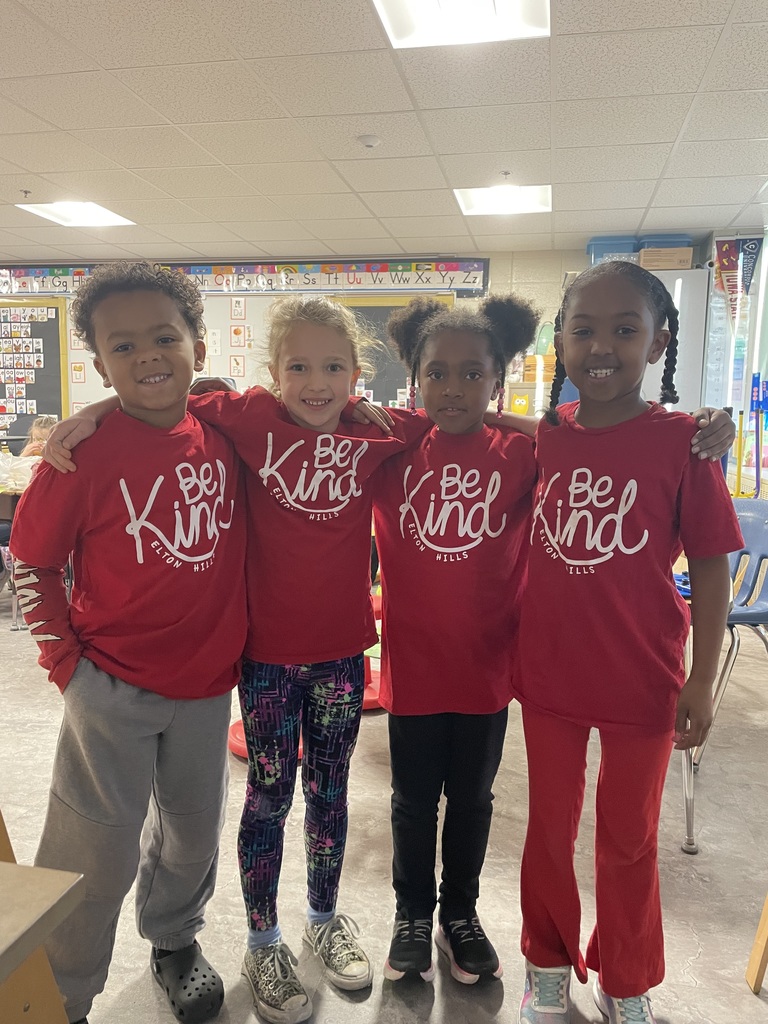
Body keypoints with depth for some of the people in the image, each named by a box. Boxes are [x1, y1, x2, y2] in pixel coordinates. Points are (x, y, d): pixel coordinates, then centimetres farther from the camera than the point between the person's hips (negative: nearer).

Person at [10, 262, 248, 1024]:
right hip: (111, 686, -4)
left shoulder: (224, 434, -4)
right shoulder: (86, 449, -15)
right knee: (96, 853, 8)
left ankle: (175, 940, 50)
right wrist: (63, 655, -8)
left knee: (194, 831, 21)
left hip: (207, 682, 4)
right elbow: (30, 561, -4)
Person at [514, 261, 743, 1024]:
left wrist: (701, 682, -6)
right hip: (548, 672, 2)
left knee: (629, 841, 18)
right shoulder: (543, 439, -3)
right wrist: (510, 642, 3)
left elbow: (709, 569, -7)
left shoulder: (682, 442, -12)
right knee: (549, 829, 19)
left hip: (642, 679, -2)